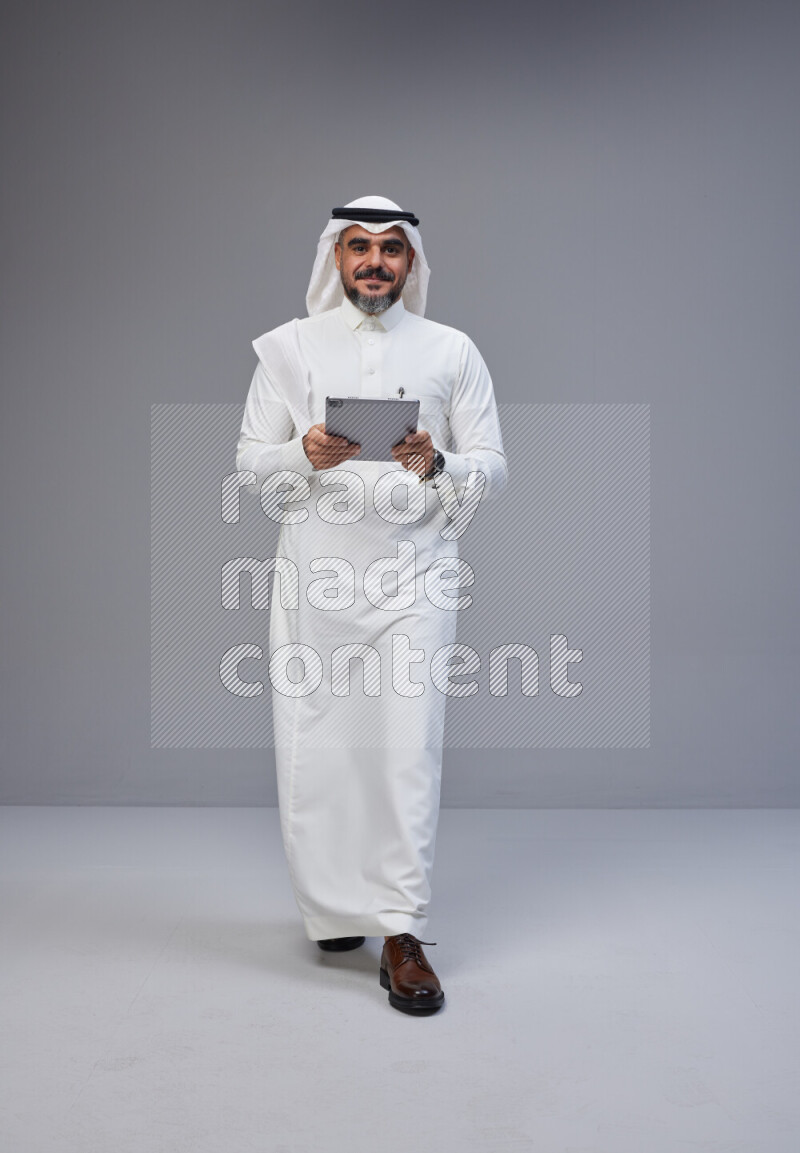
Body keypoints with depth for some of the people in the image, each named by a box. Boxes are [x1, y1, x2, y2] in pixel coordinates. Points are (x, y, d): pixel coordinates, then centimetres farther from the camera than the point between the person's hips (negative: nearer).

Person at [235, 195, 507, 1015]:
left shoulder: (452, 351, 9)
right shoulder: (287, 346, 11)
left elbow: (492, 470, 6)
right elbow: (250, 463, 7)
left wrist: (435, 466, -16)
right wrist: (306, 456, -14)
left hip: (411, 571, -1)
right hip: (313, 570, 1)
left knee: (408, 748, -8)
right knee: (311, 750, 3)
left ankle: (401, 934, 0)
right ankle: (333, 910, 23)